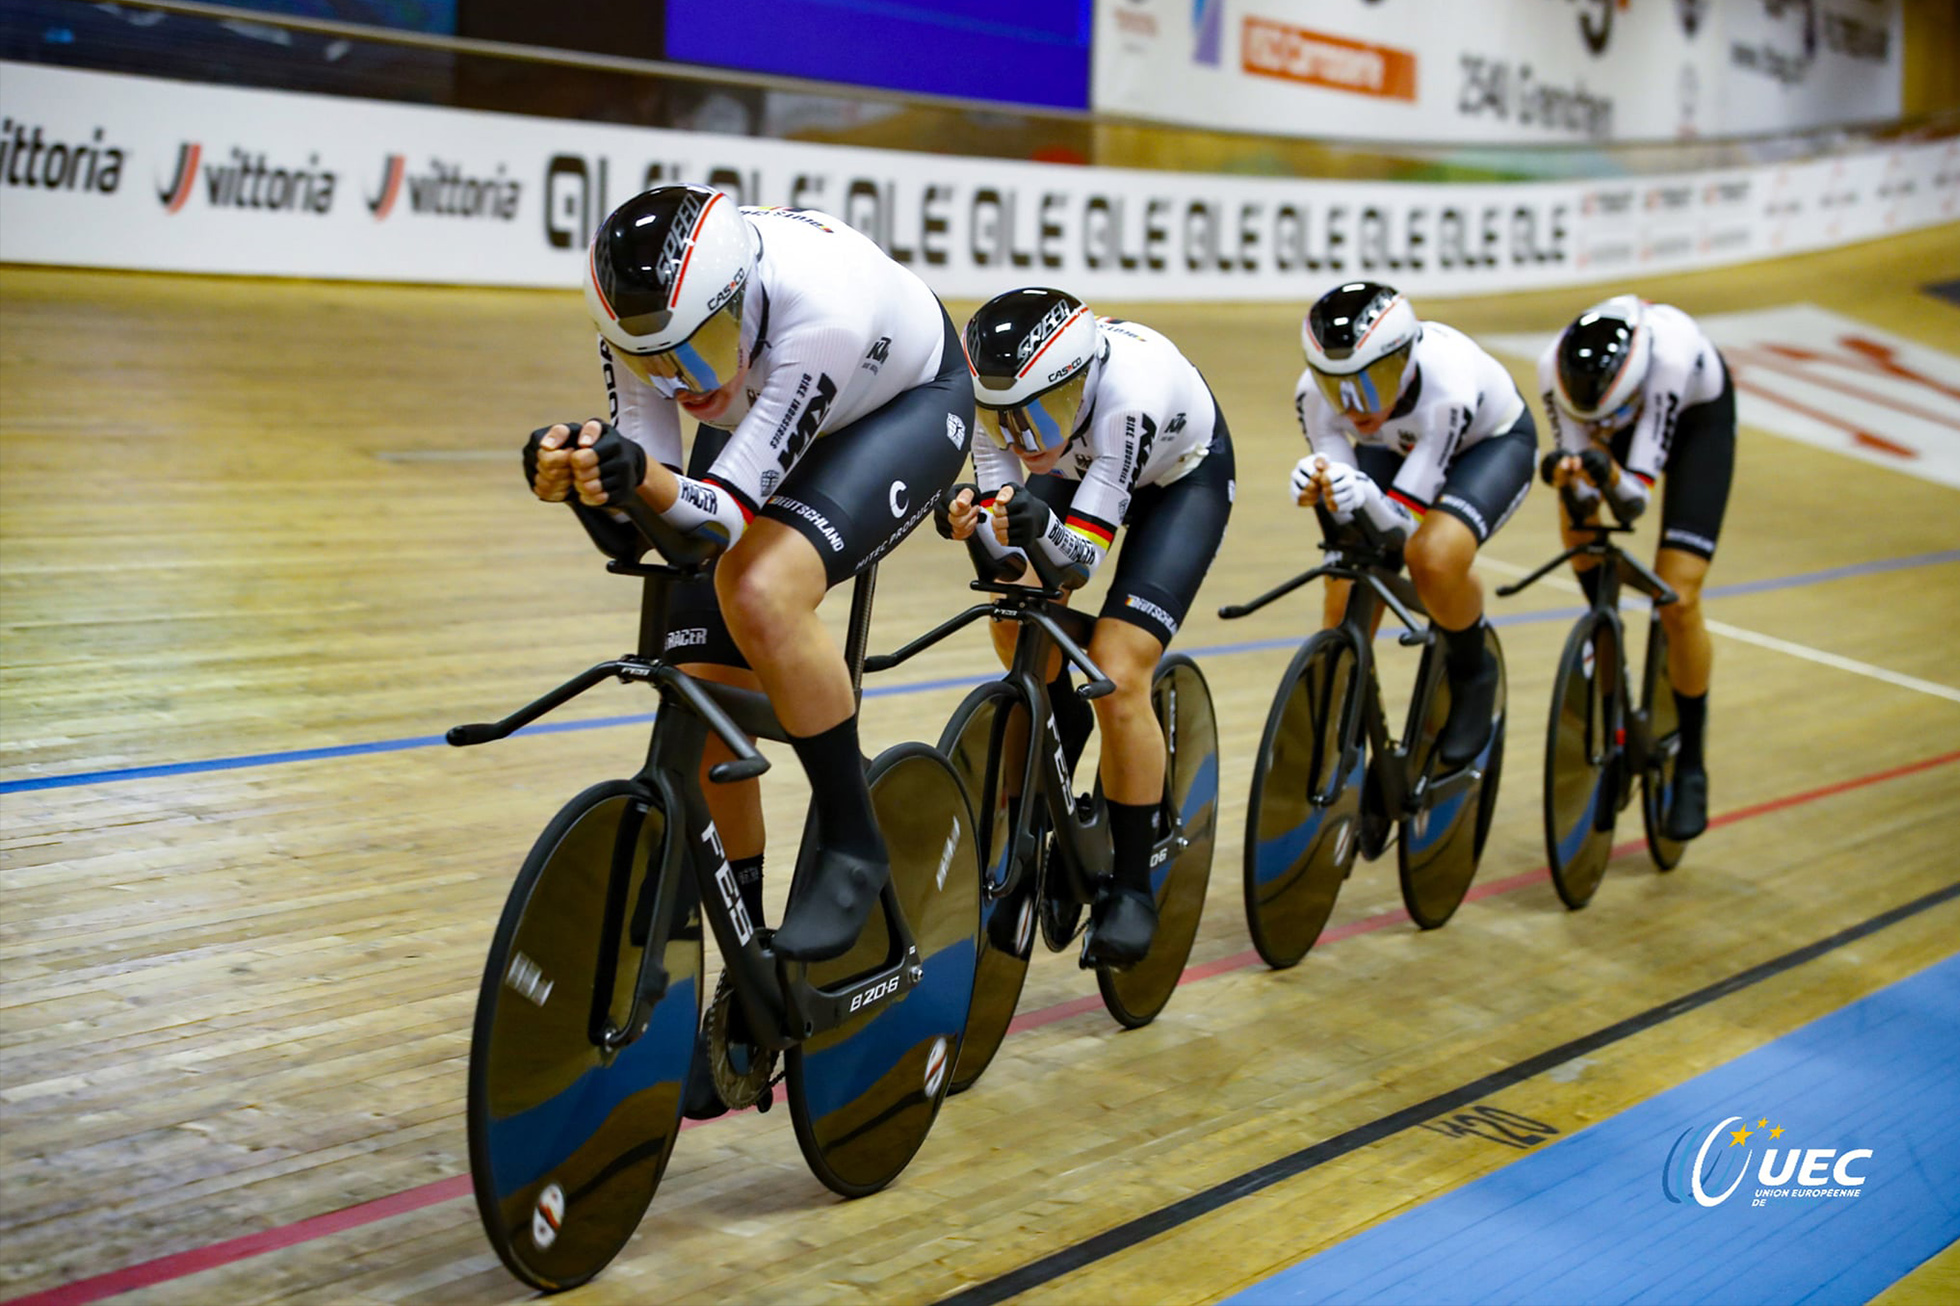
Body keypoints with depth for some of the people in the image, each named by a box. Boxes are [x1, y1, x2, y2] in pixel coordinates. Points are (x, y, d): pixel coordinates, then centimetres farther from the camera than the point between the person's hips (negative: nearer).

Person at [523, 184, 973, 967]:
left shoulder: (819, 304, -41)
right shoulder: (643, 315, -26)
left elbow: (734, 510, -40)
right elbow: (634, 533, -24)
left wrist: (645, 476, -59)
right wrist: (583, 478, -44)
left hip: (908, 406, -5)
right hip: (758, 411, 6)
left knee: (762, 592, -35)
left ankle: (852, 843, -14)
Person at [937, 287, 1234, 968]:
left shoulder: (1128, 392, -41)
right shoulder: (999, 391, -28)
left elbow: (1082, 555, -38)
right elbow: (1006, 546, -25)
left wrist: (1042, 527, -59)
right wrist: (968, 522, -45)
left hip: (1183, 476, -5)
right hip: (1078, 462, 5)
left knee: (1118, 681, -18)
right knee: (1014, 617, -14)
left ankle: (1131, 887, -5)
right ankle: (1061, 730, 20)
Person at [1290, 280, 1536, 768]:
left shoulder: (1446, 391, -42)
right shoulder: (1315, 392, -32)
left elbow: (1402, 525, -39)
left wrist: (1363, 497, -60)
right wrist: (1318, 490, -48)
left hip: (1493, 441, -4)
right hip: (1395, 447, 4)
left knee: (1433, 559, -34)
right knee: (1346, 603, -12)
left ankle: (1473, 674, -2)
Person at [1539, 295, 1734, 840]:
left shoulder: (1669, 357, -43)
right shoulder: (1557, 367, -33)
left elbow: (1635, 497, -40)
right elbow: (1582, 497, -27)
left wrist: (1607, 474, -60)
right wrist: (1567, 478, -49)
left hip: (1698, 415, -5)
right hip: (1630, 407, 5)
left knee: (1677, 600, -12)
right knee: (1575, 519, -21)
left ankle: (1690, 765, 4)